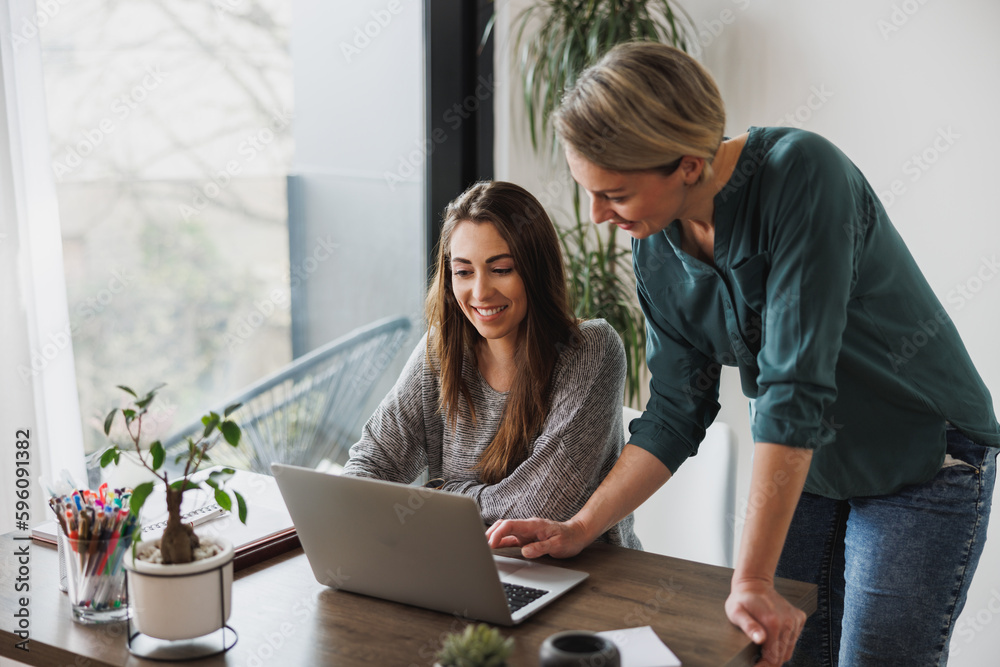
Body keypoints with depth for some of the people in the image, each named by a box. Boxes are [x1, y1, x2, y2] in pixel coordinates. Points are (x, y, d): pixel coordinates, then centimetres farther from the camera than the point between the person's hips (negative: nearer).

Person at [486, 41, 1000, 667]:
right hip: (803, 467, 6)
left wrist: (752, 579, -32)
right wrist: (579, 529, -7)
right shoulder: (656, 248, -8)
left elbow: (794, 386, -32)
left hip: (924, 462, -5)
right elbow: (676, 414, 0)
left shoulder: (802, 175, -28)